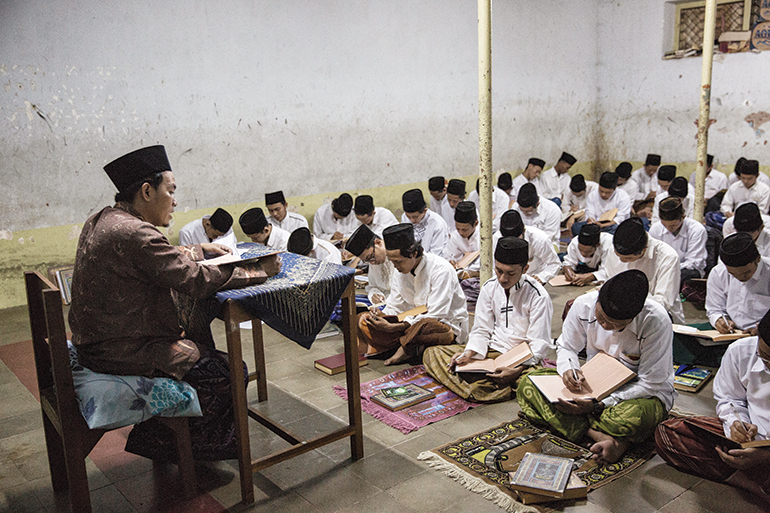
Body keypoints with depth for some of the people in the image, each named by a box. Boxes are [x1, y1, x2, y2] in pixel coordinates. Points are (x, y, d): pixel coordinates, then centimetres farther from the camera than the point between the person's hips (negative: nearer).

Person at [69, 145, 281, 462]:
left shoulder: (101, 221, 8)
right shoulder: (134, 234, -25)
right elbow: (196, 280, -25)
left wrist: (197, 251, 17)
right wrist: (259, 271, -17)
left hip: (96, 340, 11)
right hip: (124, 351, -11)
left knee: (197, 340, 22)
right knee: (227, 375, -6)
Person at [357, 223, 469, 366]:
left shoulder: (441, 270, -23)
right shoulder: (401, 271, -1)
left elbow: (435, 315, -25)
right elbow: (394, 307, 6)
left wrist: (393, 327, -30)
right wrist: (380, 316, -19)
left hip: (448, 325, -7)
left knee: (422, 325, -44)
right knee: (363, 320, -8)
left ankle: (407, 348, -11)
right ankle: (412, 347, -20)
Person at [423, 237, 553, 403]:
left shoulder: (538, 296, -11)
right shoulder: (489, 287, 2)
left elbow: (539, 345, -12)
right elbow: (481, 331, 6)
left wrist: (518, 370, -29)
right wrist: (468, 354, -15)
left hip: (523, 359, -5)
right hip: (491, 352, 5)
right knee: (432, 353, -12)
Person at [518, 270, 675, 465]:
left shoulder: (656, 322, -27)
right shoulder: (584, 305, -16)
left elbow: (651, 384, -22)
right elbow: (566, 347, 3)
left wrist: (598, 406, -28)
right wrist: (568, 370, -22)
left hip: (640, 393, -5)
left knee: (636, 417, -44)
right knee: (528, 386, -18)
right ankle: (597, 434, -28)